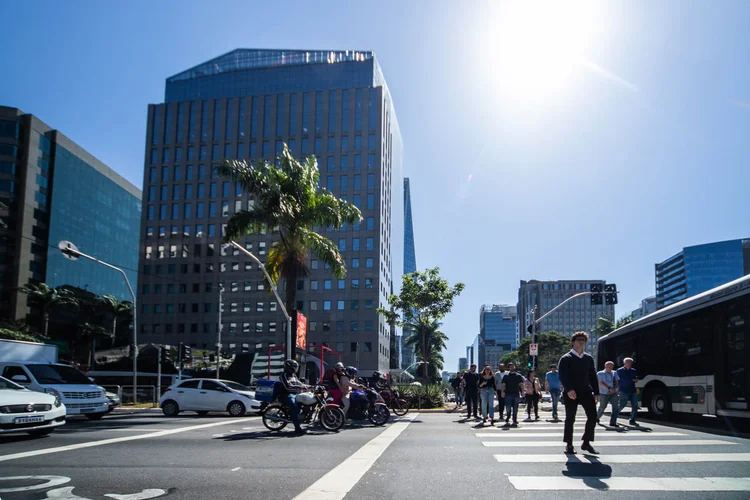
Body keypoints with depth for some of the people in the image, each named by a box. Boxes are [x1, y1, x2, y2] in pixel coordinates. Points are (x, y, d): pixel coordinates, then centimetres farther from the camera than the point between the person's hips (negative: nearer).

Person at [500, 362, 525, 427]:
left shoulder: (518, 376, 10)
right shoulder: (506, 376, 6)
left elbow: (521, 384, 9)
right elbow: (503, 385, 3)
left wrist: (522, 392, -2)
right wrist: (502, 391, -9)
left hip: (516, 394, 1)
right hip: (508, 394, -1)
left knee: (515, 409, 3)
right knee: (508, 408, -2)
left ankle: (514, 421, 8)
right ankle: (507, 420, 14)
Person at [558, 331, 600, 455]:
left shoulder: (588, 358, 12)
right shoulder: (566, 359, -4)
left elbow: (593, 376, 14)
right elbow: (562, 376, -12)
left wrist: (596, 392, 8)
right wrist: (569, 389, -26)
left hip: (586, 391, 4)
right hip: (571, 393, -4)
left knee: (592, 416, -3)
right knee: (570, 419, 2)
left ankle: (586, 443, 11)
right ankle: (569, 445, 12)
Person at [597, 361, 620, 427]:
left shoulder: (614, 373, 12)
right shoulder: (600, 374, 0)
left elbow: (616, 382, 8)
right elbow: (601, 383, -10)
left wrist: (614, 388, -12)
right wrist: (609, 388, -20)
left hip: (613, 393, 3)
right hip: (604, 394, -3)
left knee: (615, 406, -12)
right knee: (602, 407, 7)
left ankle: (613, 422, -9)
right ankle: (597, 417, 36)